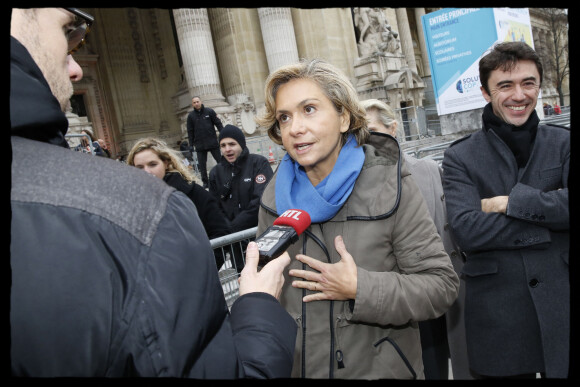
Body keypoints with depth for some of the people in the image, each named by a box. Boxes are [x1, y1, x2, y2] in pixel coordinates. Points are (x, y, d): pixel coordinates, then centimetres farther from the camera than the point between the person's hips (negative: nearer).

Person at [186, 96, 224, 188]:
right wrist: (191, 145, 2)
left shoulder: (209, 111, 1)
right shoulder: (191, 115, 5)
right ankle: (205, 182, 13)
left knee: (220, 161, 4)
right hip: (200, 145, 1)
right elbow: (190, 131, 6)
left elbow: (218, 124, 0)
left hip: (213, 142, -1)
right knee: (202, 165, 4)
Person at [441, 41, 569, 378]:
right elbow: (466, 230, -15)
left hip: (561, 310, 2)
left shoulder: (562, 143, 4)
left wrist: (510, 202, -15)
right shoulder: (460, 157, -1)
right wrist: (550, 216, -12)